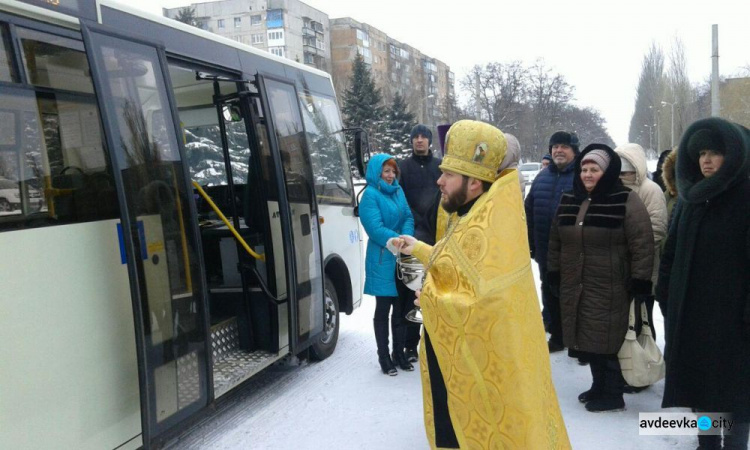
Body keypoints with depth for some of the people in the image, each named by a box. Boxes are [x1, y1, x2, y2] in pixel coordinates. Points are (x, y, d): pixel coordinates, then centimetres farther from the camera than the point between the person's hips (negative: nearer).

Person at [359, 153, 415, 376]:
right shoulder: (370, 195, -9)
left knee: (400, 308, 12)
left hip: (401, 258, 6)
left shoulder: (398, 191, 11)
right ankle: (384, 357, 14)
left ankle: (399, 353, 24)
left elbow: (408, 218, 8)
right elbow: (376, 229, -16)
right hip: (382, 260, -6)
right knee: (383, 309, 4)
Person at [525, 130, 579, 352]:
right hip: (546, 251, 6)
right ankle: (557, 336, 31)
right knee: (550, 293, 16)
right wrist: (531, 244, 9)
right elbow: (529, 212, 12)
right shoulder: (542, 178, 11)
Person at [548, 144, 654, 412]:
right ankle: (599, 386, 30)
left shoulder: (626, 201, -9)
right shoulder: (568, 201, 9)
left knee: (606, 341, -3)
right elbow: (556, 241, 17)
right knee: (587, 339, 13)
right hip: (575, 287, 6)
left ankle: (612, 395, 12)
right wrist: (554, 273, 16)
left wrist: (640, 280, -14)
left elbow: (642, 244, -12)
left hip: (610, 290, -6)